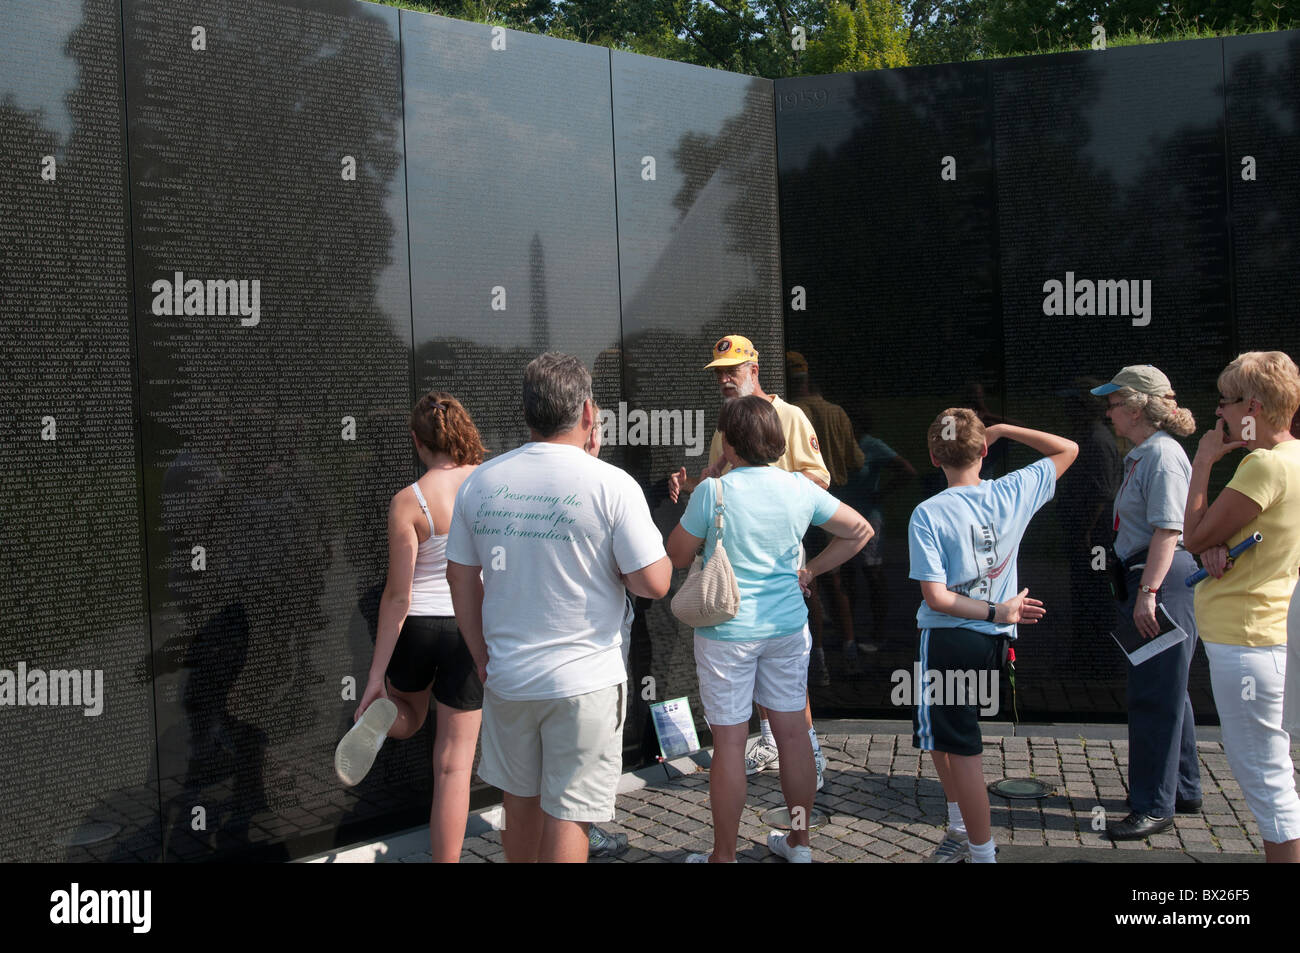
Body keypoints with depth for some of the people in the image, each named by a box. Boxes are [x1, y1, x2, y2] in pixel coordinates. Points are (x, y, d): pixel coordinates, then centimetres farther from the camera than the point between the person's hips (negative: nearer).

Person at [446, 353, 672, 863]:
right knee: (567, 815, 5)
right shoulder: (611, 485, -13)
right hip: (585, 681, -4)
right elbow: (653, 583, -15)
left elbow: (460, 576, 7)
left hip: (506, 676, 4)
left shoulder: (481, 481, 1)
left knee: (520, 800, 21)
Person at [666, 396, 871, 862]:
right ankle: (799, 843, 26)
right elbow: (859, 531, 6)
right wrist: (811, 570, 10)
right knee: (792, 732, 13)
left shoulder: (712, 492, -14)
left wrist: (686, 505, 9)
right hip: (787, 627, 4)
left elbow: (677, 556, -4)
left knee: (729, 742, 4)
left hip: (726, 632, -4)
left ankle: (723, 856, 15)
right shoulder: (799, 489, -1)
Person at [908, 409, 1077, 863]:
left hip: (948, 640, -6)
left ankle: (982, 852, 9)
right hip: (993, 641, 6)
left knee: (960, 750, 3)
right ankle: (961, 828, 33)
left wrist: (997, 612, -11)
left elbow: (936, 597, -19)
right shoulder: (1013, 493, -3)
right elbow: (1067, 449, 14)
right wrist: (1002, 430, 10)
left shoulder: (928, 514, -14)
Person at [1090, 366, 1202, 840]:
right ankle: (1183, 790, 30)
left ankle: (1154, 806, 2)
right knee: (1166, 691, 18)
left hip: (1163, 580, -11)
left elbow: (1168, 530, -22)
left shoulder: (1162, 455, -16)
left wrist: (1147, 593, -25)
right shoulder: (1142, 455, 16)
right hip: (1150, 582, 11)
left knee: (1154, 696, -5)